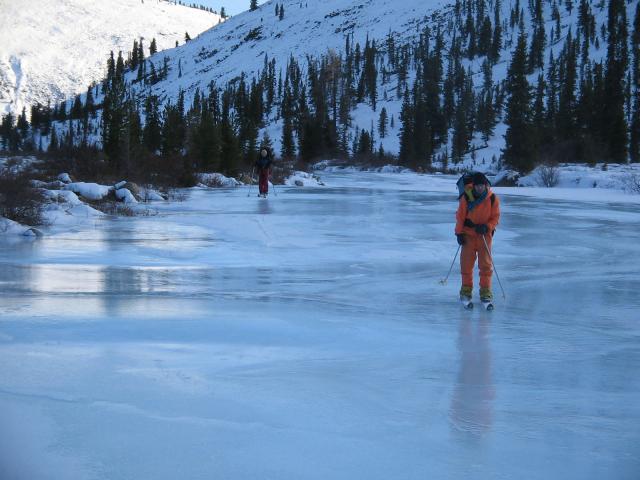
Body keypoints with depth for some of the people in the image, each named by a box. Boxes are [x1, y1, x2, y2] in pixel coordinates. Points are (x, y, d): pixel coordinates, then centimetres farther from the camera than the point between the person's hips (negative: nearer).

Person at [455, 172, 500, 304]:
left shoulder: (493, 199, -7)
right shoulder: (466, 197, -9)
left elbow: (495, 217, -1)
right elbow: (460, 216, -2)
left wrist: (486, 227, -18)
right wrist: (459, 233, -5)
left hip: (485, 233, 0)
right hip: (468, 232, 0)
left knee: (485, 263, -2)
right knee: (466, 262, 0)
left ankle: (485, 291, 6)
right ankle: (466, 289, 13)